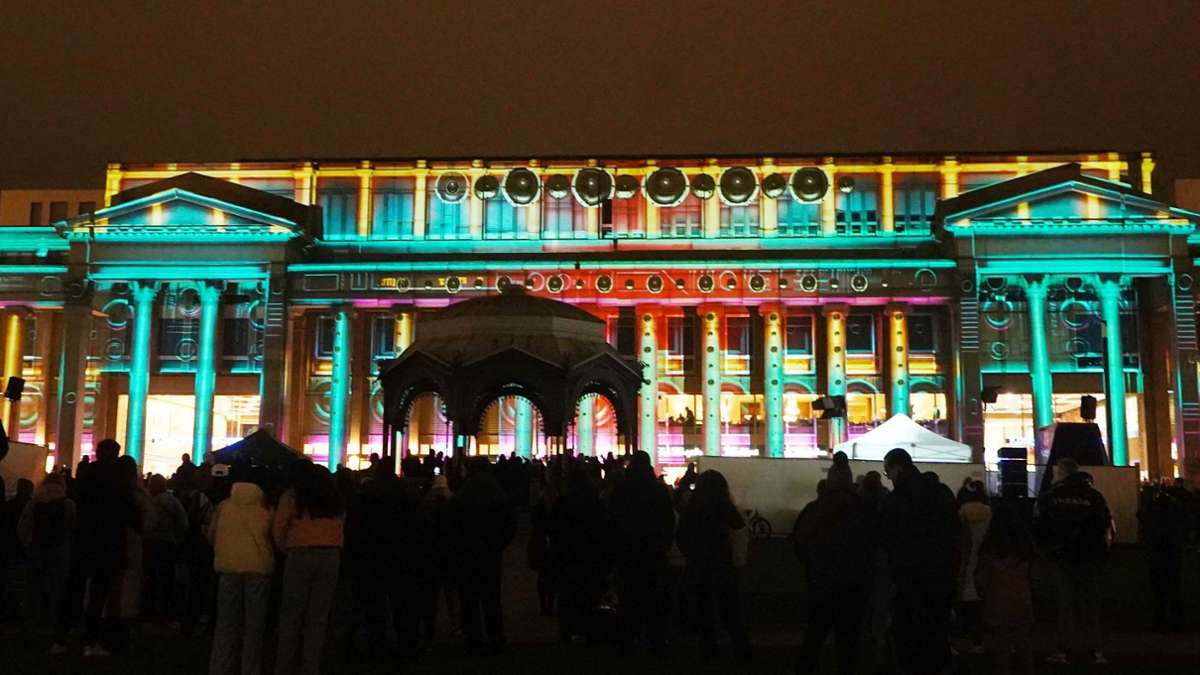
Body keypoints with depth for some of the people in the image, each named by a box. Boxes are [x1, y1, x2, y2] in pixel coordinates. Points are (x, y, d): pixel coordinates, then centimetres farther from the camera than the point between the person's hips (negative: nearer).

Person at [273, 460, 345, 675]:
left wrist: (286, 551, 12)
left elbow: (278, 530, -2)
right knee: (318, 617, 6)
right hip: (331, 556, 3)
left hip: (300, 555, -3)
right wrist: (331, 548, 12)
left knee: (291, 616, 5)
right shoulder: (335, 496, 14)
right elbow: (340, 526, 8)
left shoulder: (292, 495, 3)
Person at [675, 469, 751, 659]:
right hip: (721, 564, -3)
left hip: (697, 565, 3)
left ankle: (708, 648, 16)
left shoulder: (691, 505, -2)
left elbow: (680, 536, 2)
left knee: (703, 608, 13)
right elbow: (739, 524, 4)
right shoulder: (722, 505, -12)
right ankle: (741, 649, 8)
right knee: (729, 609, 6)